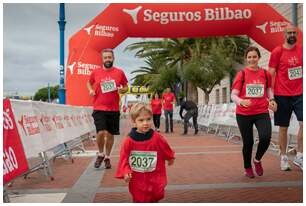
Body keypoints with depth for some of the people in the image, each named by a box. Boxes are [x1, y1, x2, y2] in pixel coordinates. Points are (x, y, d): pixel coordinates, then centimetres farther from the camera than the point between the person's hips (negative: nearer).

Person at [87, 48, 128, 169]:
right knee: (101, 132, -15)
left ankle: (107, 157, 29)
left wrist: (123, 90, -11)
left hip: (113, 109, 1)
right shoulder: (95, 72, 2)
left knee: (110, 134, 10)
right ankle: (100, 154, 13)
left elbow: (126, 87, 11)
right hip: (99, 108, -1)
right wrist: (91, 90, 1)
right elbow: (89, 82, 20)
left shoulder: (119, 73, 1)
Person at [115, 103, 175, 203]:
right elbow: (124, 158, -7)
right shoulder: (129, 140, -13)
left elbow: (166, 150, 10)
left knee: (155, 198, 12)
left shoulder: (157, 138, -9)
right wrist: (125, 172, -19)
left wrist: (170, 158, 26)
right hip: (137, 180, -1)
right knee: (139, 199, 9)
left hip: (155, 179, 1)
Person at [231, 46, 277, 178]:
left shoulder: (265, 74, 3)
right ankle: (247, 168, 32)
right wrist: (241, 101, -31)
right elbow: (233, 95, -9)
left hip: (262, 112, 2)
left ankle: (257, 160, 15)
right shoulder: (241, 74, -4)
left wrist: (271, 100, 2)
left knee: (266, 137, -17)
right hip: (243, 114, -1)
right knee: (248, 142, 5)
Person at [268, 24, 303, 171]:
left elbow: (302, 71, 16)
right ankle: (283, 158, 18)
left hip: (300, 94, 3)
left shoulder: (301, 50, 8)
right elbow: (271, 74, -3)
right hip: (282, 95, -3)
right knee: (283, 127, 5)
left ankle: (299, 156, 5)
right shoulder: (277, 52, -2)